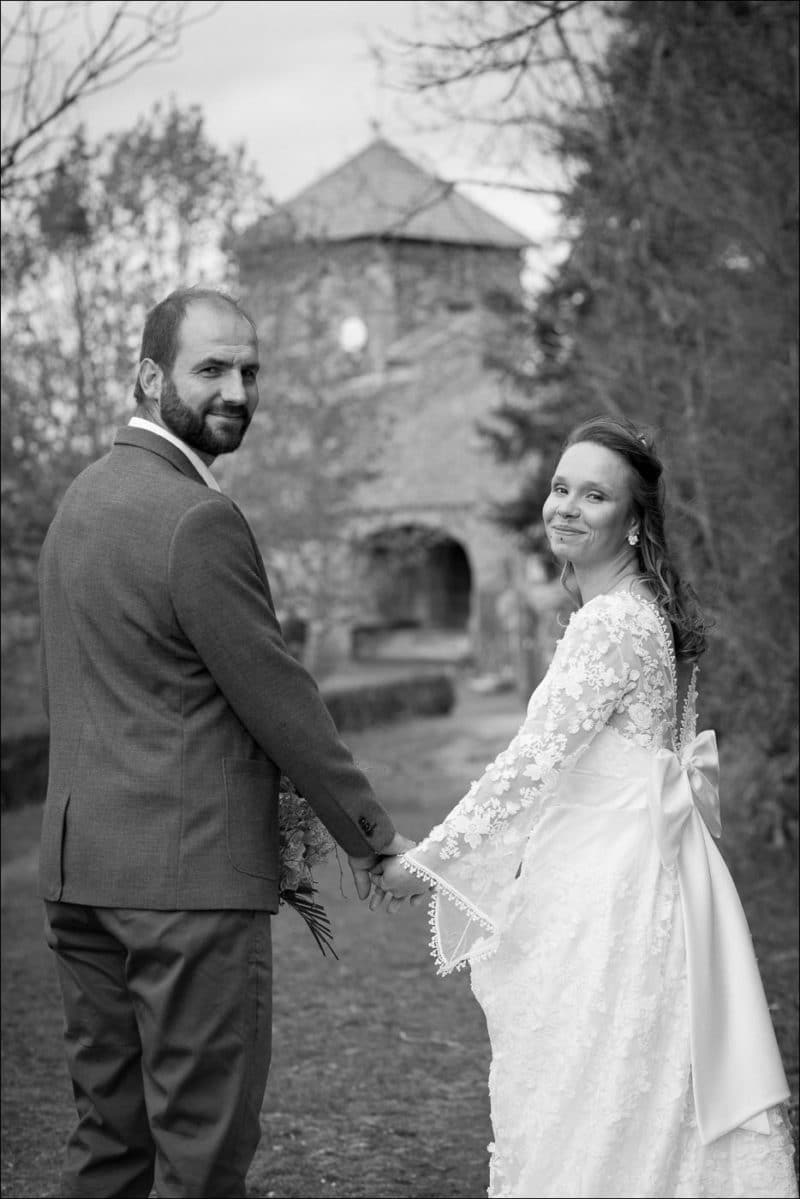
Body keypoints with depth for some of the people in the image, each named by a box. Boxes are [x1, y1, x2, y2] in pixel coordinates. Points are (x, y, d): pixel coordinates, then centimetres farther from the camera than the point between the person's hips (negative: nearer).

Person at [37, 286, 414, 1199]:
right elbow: (276, 697, -12)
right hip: (187, 877, -9)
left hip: (77, 870, 9)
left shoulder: (81, 496, 14)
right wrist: (368, 833, 0)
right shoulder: (197, 518, -16)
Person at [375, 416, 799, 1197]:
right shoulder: (643, 610, 12)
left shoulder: (614, 623, -18)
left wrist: (424, 861, -14)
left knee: (580, 1111, -1)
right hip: (637, 870, 10)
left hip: (609, 891, -10)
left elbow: (531, 761, -20)